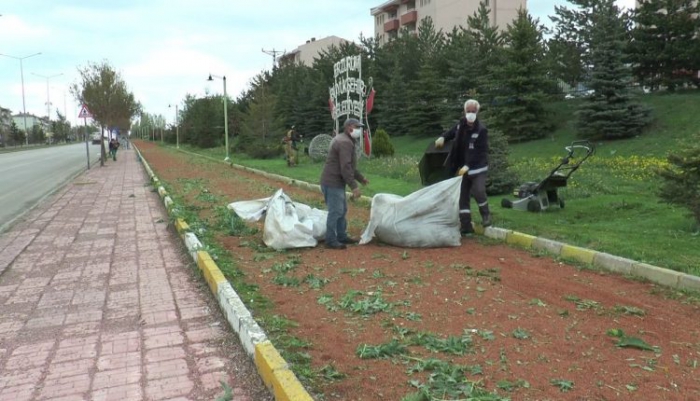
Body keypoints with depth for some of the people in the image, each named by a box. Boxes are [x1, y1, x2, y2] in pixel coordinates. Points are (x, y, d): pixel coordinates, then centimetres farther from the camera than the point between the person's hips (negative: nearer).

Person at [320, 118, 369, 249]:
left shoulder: (343, 140, 18)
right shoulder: (345, 142, -17)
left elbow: (349, 165, 26)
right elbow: (345, 167, -25)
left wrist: (361, 178, 27)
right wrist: (354, 186, -25)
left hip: (336, 182, 11)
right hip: (332, 182, -11)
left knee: (342, 210, 16)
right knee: (335, 211, -7)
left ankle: (341, 236, 25)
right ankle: (331, 240, -1)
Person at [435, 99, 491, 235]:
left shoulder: (481, 129, -17)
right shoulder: (461, 124, 2)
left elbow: (481, 152, -20)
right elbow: (452, 132, 22)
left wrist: (468, 166, -26)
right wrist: (443, 137, 0)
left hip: (478, 167, -6)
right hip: (462, 168, 6)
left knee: (478, 191, -19)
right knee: (463, 196, 4)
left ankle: (486, 215, 12)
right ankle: (466, 226, 11)